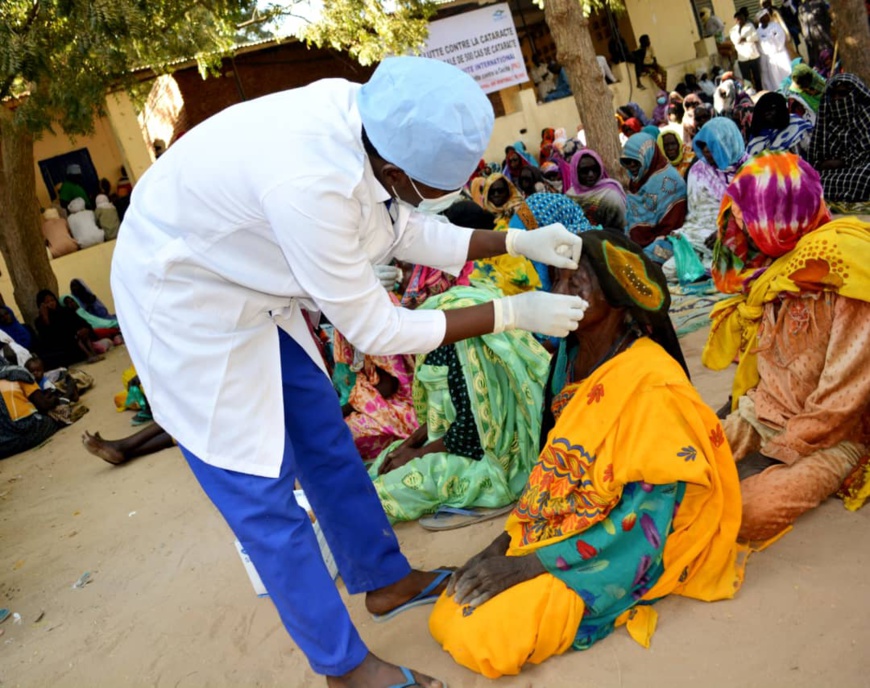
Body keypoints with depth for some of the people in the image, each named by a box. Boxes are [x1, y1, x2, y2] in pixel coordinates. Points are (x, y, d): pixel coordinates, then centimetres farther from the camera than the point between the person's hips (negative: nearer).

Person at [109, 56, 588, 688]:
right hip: (186, 303, -8)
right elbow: (375, 330, -26)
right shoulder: (309, 181, -39)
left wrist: (518, 243, -3)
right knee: (261, 490, 0)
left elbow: (407, 230, 4)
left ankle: (387, 579, 35)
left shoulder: (375, 117, -15)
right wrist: (513, 313, -20)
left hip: (250, 287, 8)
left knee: (325, 440, 15)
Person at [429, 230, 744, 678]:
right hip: (564, 529, 6)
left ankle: (618, 597, 3)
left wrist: (532, 563, -22)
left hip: (627, 551, -6)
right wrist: (506, 541, -3)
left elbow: (648, 515, -23)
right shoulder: (571, 357, -2)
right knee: (450, 616, -4)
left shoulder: (651, 384, -25)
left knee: (485, 634, -18)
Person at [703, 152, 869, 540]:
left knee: (751, 513, -28)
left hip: (827, 441, -6)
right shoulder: (769, 270, 6)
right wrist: (739, 433, 0)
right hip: (761, 420, 7)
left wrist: (782, 451, -15)